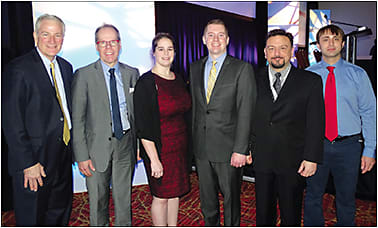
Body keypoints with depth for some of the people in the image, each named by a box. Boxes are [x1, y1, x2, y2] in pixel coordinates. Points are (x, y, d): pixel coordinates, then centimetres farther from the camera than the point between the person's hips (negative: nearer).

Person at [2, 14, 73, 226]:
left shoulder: (66, 67, 8)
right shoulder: (19, 69, -13)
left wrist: (73, 148, 7)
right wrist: (28, 164, -17)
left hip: (63, 159, 6)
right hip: (34, 162, -6)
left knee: (61, 215, 21)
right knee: (31, 219, 12)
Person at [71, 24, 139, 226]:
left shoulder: (132, 73, 5)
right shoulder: (84, 75, -5)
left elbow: (137, 112, 9)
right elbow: (77, 120, -6)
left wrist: (139, 145, 4)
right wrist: (82, 156, -10)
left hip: (125, 145, 3)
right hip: (97, 148, -2)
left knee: (124, 200, 14)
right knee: (98, 201, 12)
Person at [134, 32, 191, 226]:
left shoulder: (179, 80, 8)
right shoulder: (146, 82, -13)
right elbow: (143, 127, -16)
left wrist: (184, 144, 9)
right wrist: (154, 159, -19)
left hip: (180, 146, 6)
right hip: (159, 148, -6)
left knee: (175, 192, 17)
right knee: (161, 196, 7)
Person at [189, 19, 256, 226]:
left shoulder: (242, 69, -6)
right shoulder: (195, 68, 10)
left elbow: (246, 112, -10)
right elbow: (193, 106, 12)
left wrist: (240, 149, -15)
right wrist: (192, 140, 7)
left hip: (228, 148, -4)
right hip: (201, 148, 5)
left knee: (231, 199, 12)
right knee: (207, 199, 18)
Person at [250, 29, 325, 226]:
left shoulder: (311, 81, -2)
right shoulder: (254, 80, 4)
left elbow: (316, 123, -4)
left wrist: (312, 158, -9)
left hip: (293, 162, -1)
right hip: (261, 159, 2)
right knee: (263, 211, 16)